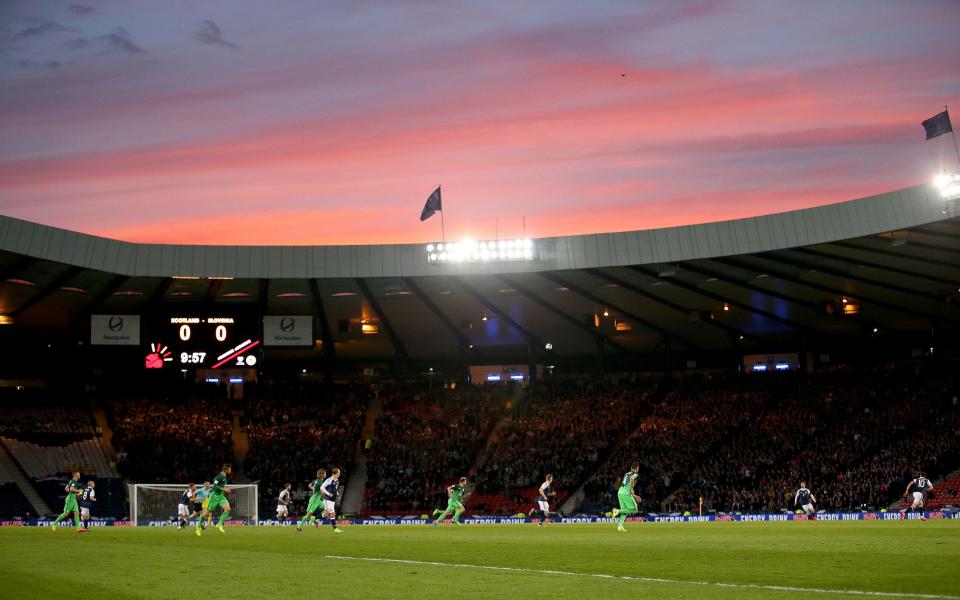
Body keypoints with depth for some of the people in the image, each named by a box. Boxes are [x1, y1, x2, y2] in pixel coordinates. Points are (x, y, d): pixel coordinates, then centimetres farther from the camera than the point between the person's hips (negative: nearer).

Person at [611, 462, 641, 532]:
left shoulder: (626, 473, 25)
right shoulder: (635, 474, 1)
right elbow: (631, 478, -25)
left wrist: (634, 496, 34)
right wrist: (632, 489, -16)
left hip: (620, 492, 8)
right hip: (626, 494, -8)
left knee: (625, 511, 13)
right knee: (634, 510, -2)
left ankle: (620, 526, 0)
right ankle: (618, 511, -15)